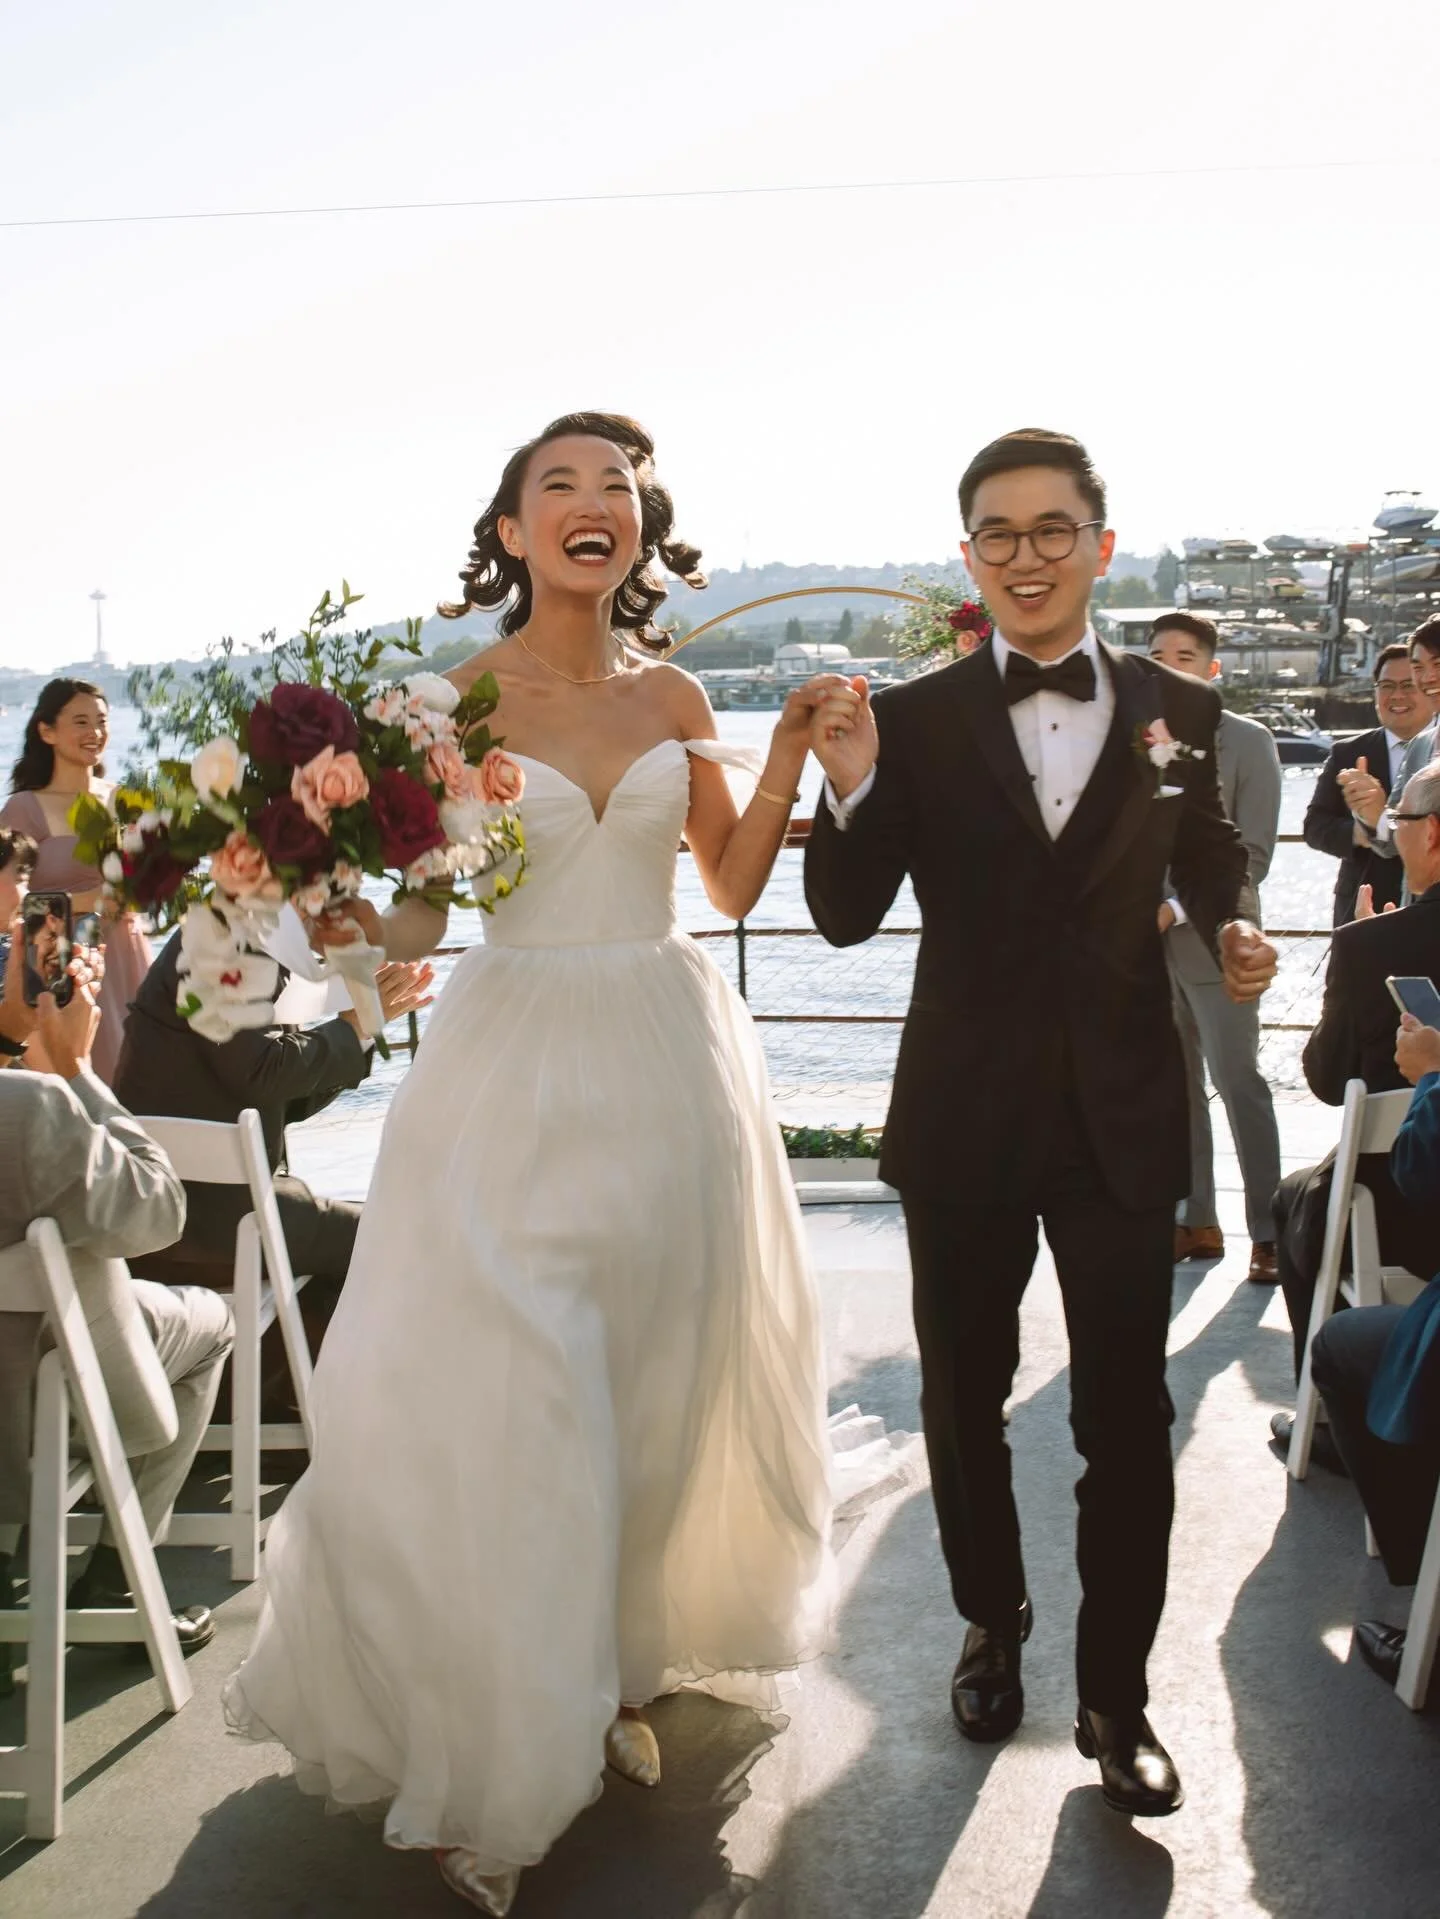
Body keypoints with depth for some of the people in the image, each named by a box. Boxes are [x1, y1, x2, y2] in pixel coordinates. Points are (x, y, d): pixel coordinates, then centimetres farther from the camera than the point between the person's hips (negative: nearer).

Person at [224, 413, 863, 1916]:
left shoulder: (674, 699, 7)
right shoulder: (454, 698, -3)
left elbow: (733, 885, 11)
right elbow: (414, 914, -7)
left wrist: (789, 750, 1)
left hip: (666, 1059, 4)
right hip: (514, 1059, -3)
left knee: (661, 1380, 10)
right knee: (497, 1403, -4)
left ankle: (620, 1670, 33)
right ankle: (493, 1752, 14)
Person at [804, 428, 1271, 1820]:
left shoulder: (1176, 711, -1)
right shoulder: (913, 721, -6)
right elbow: (847, 917, -7)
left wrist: (1232, 928, -8)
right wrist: (851, 790, -25)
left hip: (1123, 1121, 0)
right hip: (966, 1122, 0)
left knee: (1126, 1418, 6)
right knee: (965, 1399, 18)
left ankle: (1114, 1697, 24)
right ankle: (992, 1624, 42)